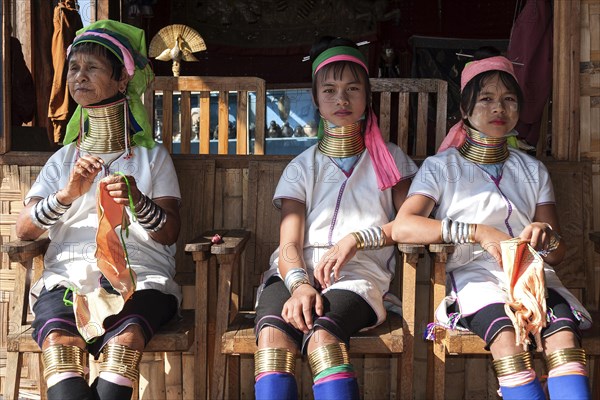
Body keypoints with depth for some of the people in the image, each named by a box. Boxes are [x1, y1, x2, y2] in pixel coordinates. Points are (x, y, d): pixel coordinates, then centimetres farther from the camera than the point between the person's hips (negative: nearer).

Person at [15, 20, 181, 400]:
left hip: (140, 276, -1)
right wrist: (67, 194, -10)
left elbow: (169, 233, 4)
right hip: (68, 275, 2)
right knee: (57, 337, -32)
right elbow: (24, 229, 8)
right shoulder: (64, 159, 22)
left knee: (126, 335, -36)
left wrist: (138, 201, -17)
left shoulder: (152, 156, 15)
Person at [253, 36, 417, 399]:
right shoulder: (302, 168, 17)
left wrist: (358, 238, -10)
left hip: (358, 277, -1)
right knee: (273, 328, -34)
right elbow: (289, 243, 4)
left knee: (321, 329, -36)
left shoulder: (389, 159, 18)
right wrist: (299, 282, -18)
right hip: (298, 273, 2)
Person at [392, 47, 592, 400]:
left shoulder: (533, 170, 23)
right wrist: (478, 232, -20)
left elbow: (559, 252, 17)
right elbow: (402, 228, -10)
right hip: (474, 276, -3)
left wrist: (547, 237, -9)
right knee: (506, 334, -36)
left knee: (565, 333, -31)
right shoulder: (441, 167, 11)